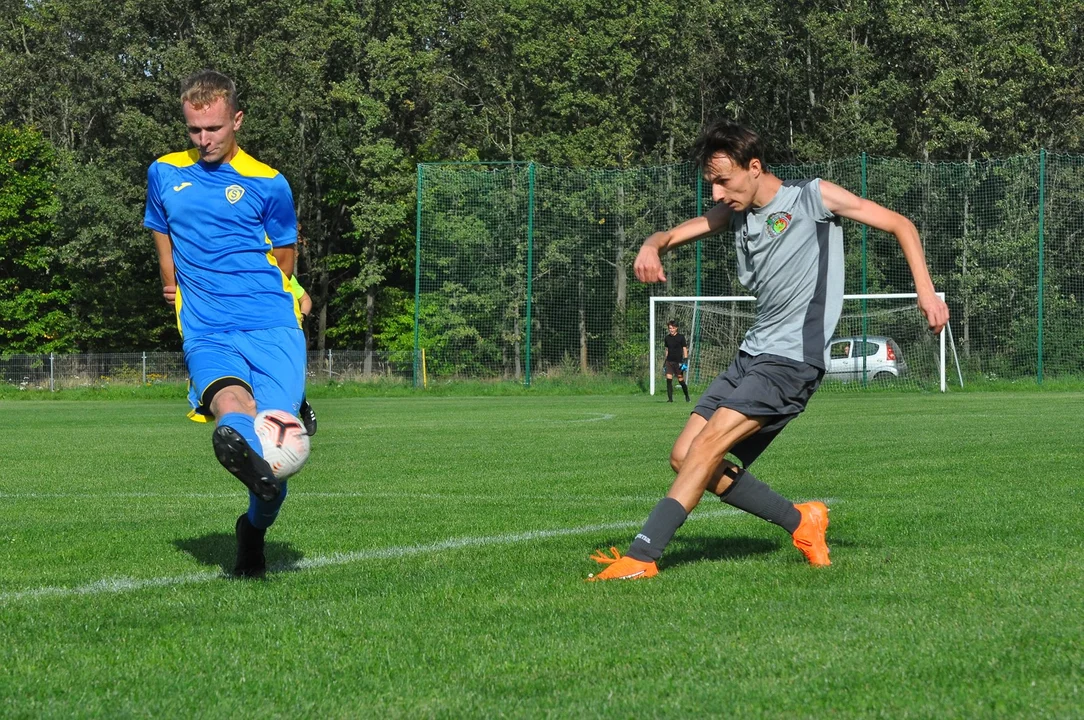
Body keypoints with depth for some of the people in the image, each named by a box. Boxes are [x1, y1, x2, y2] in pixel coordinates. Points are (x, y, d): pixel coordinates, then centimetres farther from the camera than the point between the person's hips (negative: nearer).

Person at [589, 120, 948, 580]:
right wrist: (651, 247, -14)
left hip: (794, 360, -8)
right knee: (684, 457, 0)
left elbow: (900, 225, -1)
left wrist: (926, 292, -12)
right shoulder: (735, 212, 13)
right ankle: (801, 523, 10)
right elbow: (674, 235, 12)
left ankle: (641, 556, -23)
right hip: (753, 353, 8)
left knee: (709, 443, -21)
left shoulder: (814, 198, -5)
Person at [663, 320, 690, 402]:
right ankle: (670, 398, -8)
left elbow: (684, 349, -3)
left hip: (678, 361, -4)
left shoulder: (681, 337, -3)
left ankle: (687, 397, 22)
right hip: (669, 361, 4)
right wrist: (665, 361, 17)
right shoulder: (667, 338, 9)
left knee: (681, 380, 1)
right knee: (668, 379, -10)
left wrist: (685, 361, -11)